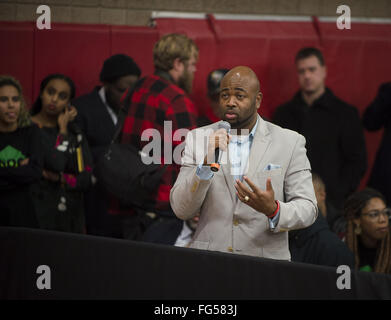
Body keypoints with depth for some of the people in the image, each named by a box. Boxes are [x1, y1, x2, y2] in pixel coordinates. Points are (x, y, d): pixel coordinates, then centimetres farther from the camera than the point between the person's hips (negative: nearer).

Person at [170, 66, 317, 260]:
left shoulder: (290, 143, 6)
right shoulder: (198, 139, 9)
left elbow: (307, 209, 3)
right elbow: (181, 210, 3)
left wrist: (273, 210, -17)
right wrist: (207, 163, -12)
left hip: (265, 263, 0)